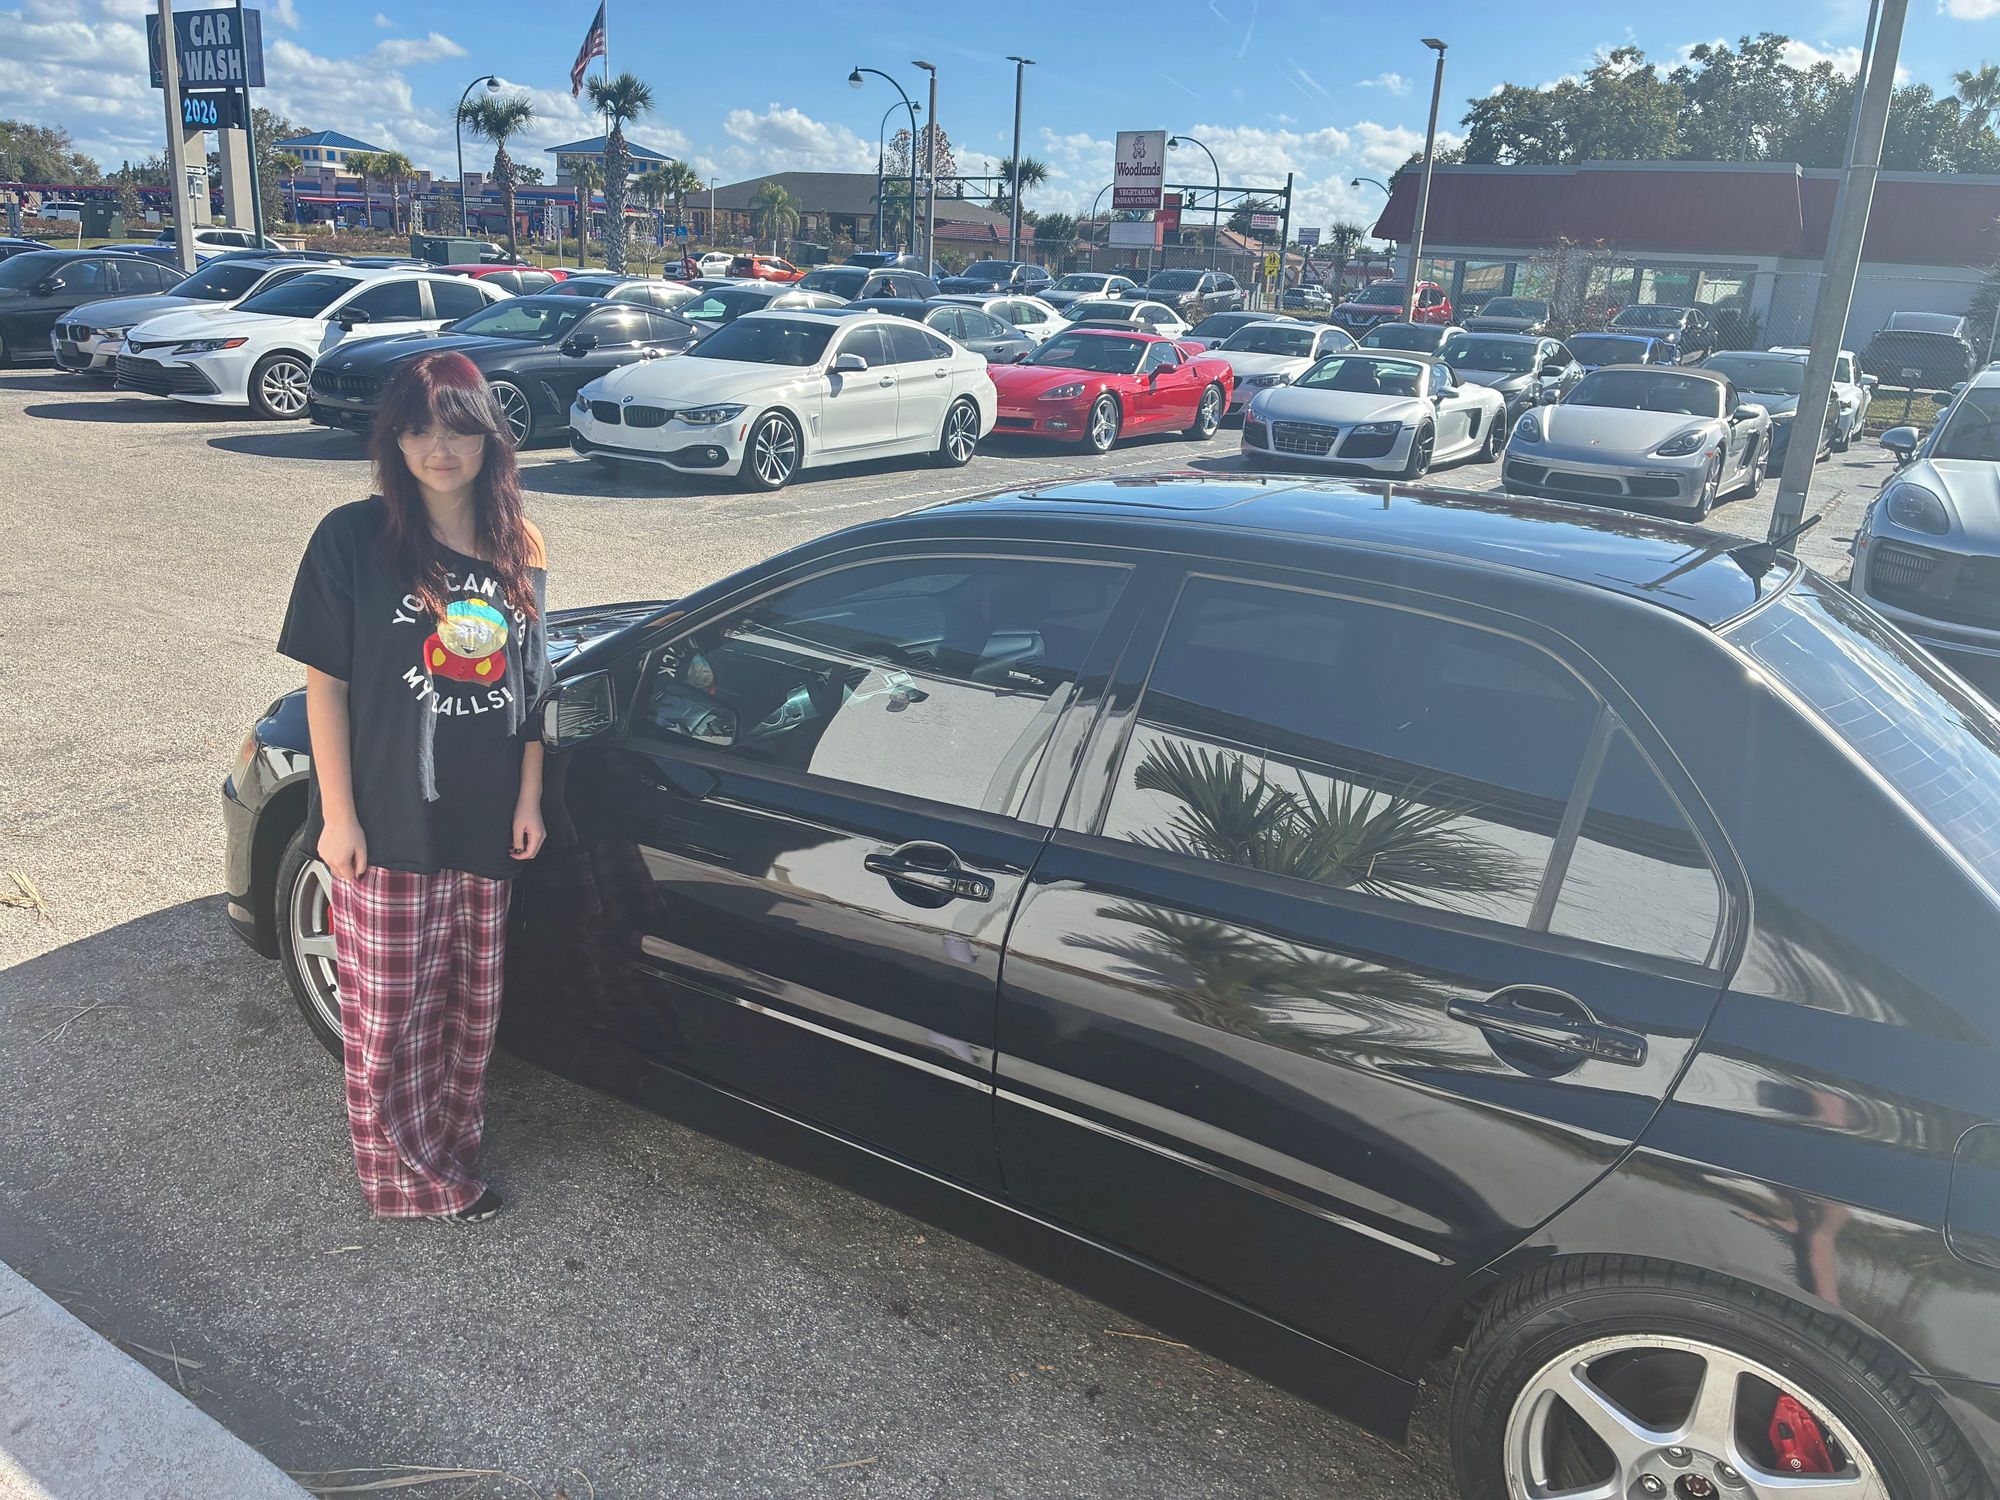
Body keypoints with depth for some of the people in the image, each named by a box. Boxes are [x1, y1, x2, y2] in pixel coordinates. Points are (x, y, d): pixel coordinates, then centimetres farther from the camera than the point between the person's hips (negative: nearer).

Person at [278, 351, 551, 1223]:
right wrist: (338, 815, -10)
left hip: (485, 825, 4)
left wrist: (528, 800, 6)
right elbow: (324, 682, -7)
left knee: (472, 1006, 16)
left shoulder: (518, 554, 5)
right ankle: (416, 1176, 23)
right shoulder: (353, 539, -8)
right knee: (390, 1017, 6)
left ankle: (447, 1147, 35)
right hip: (389, 825, -4)